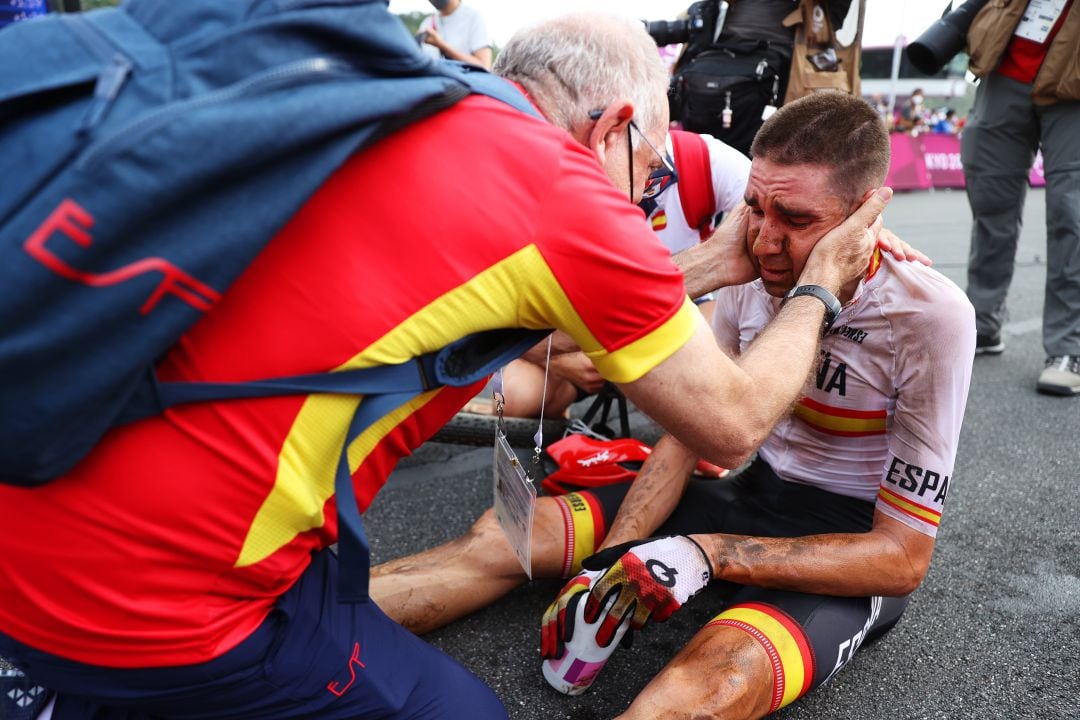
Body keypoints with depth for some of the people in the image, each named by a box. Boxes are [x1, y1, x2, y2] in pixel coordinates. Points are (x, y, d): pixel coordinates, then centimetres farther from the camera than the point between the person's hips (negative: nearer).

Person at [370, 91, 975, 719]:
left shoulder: (931, 317, -21)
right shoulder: (749, 275, -7)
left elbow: (904, 557, -19)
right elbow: (688, 432, 1)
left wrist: (710, 553, -29)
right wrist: (611, 561, -13)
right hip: (755, 493, 6)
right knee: (504, 533, -10)